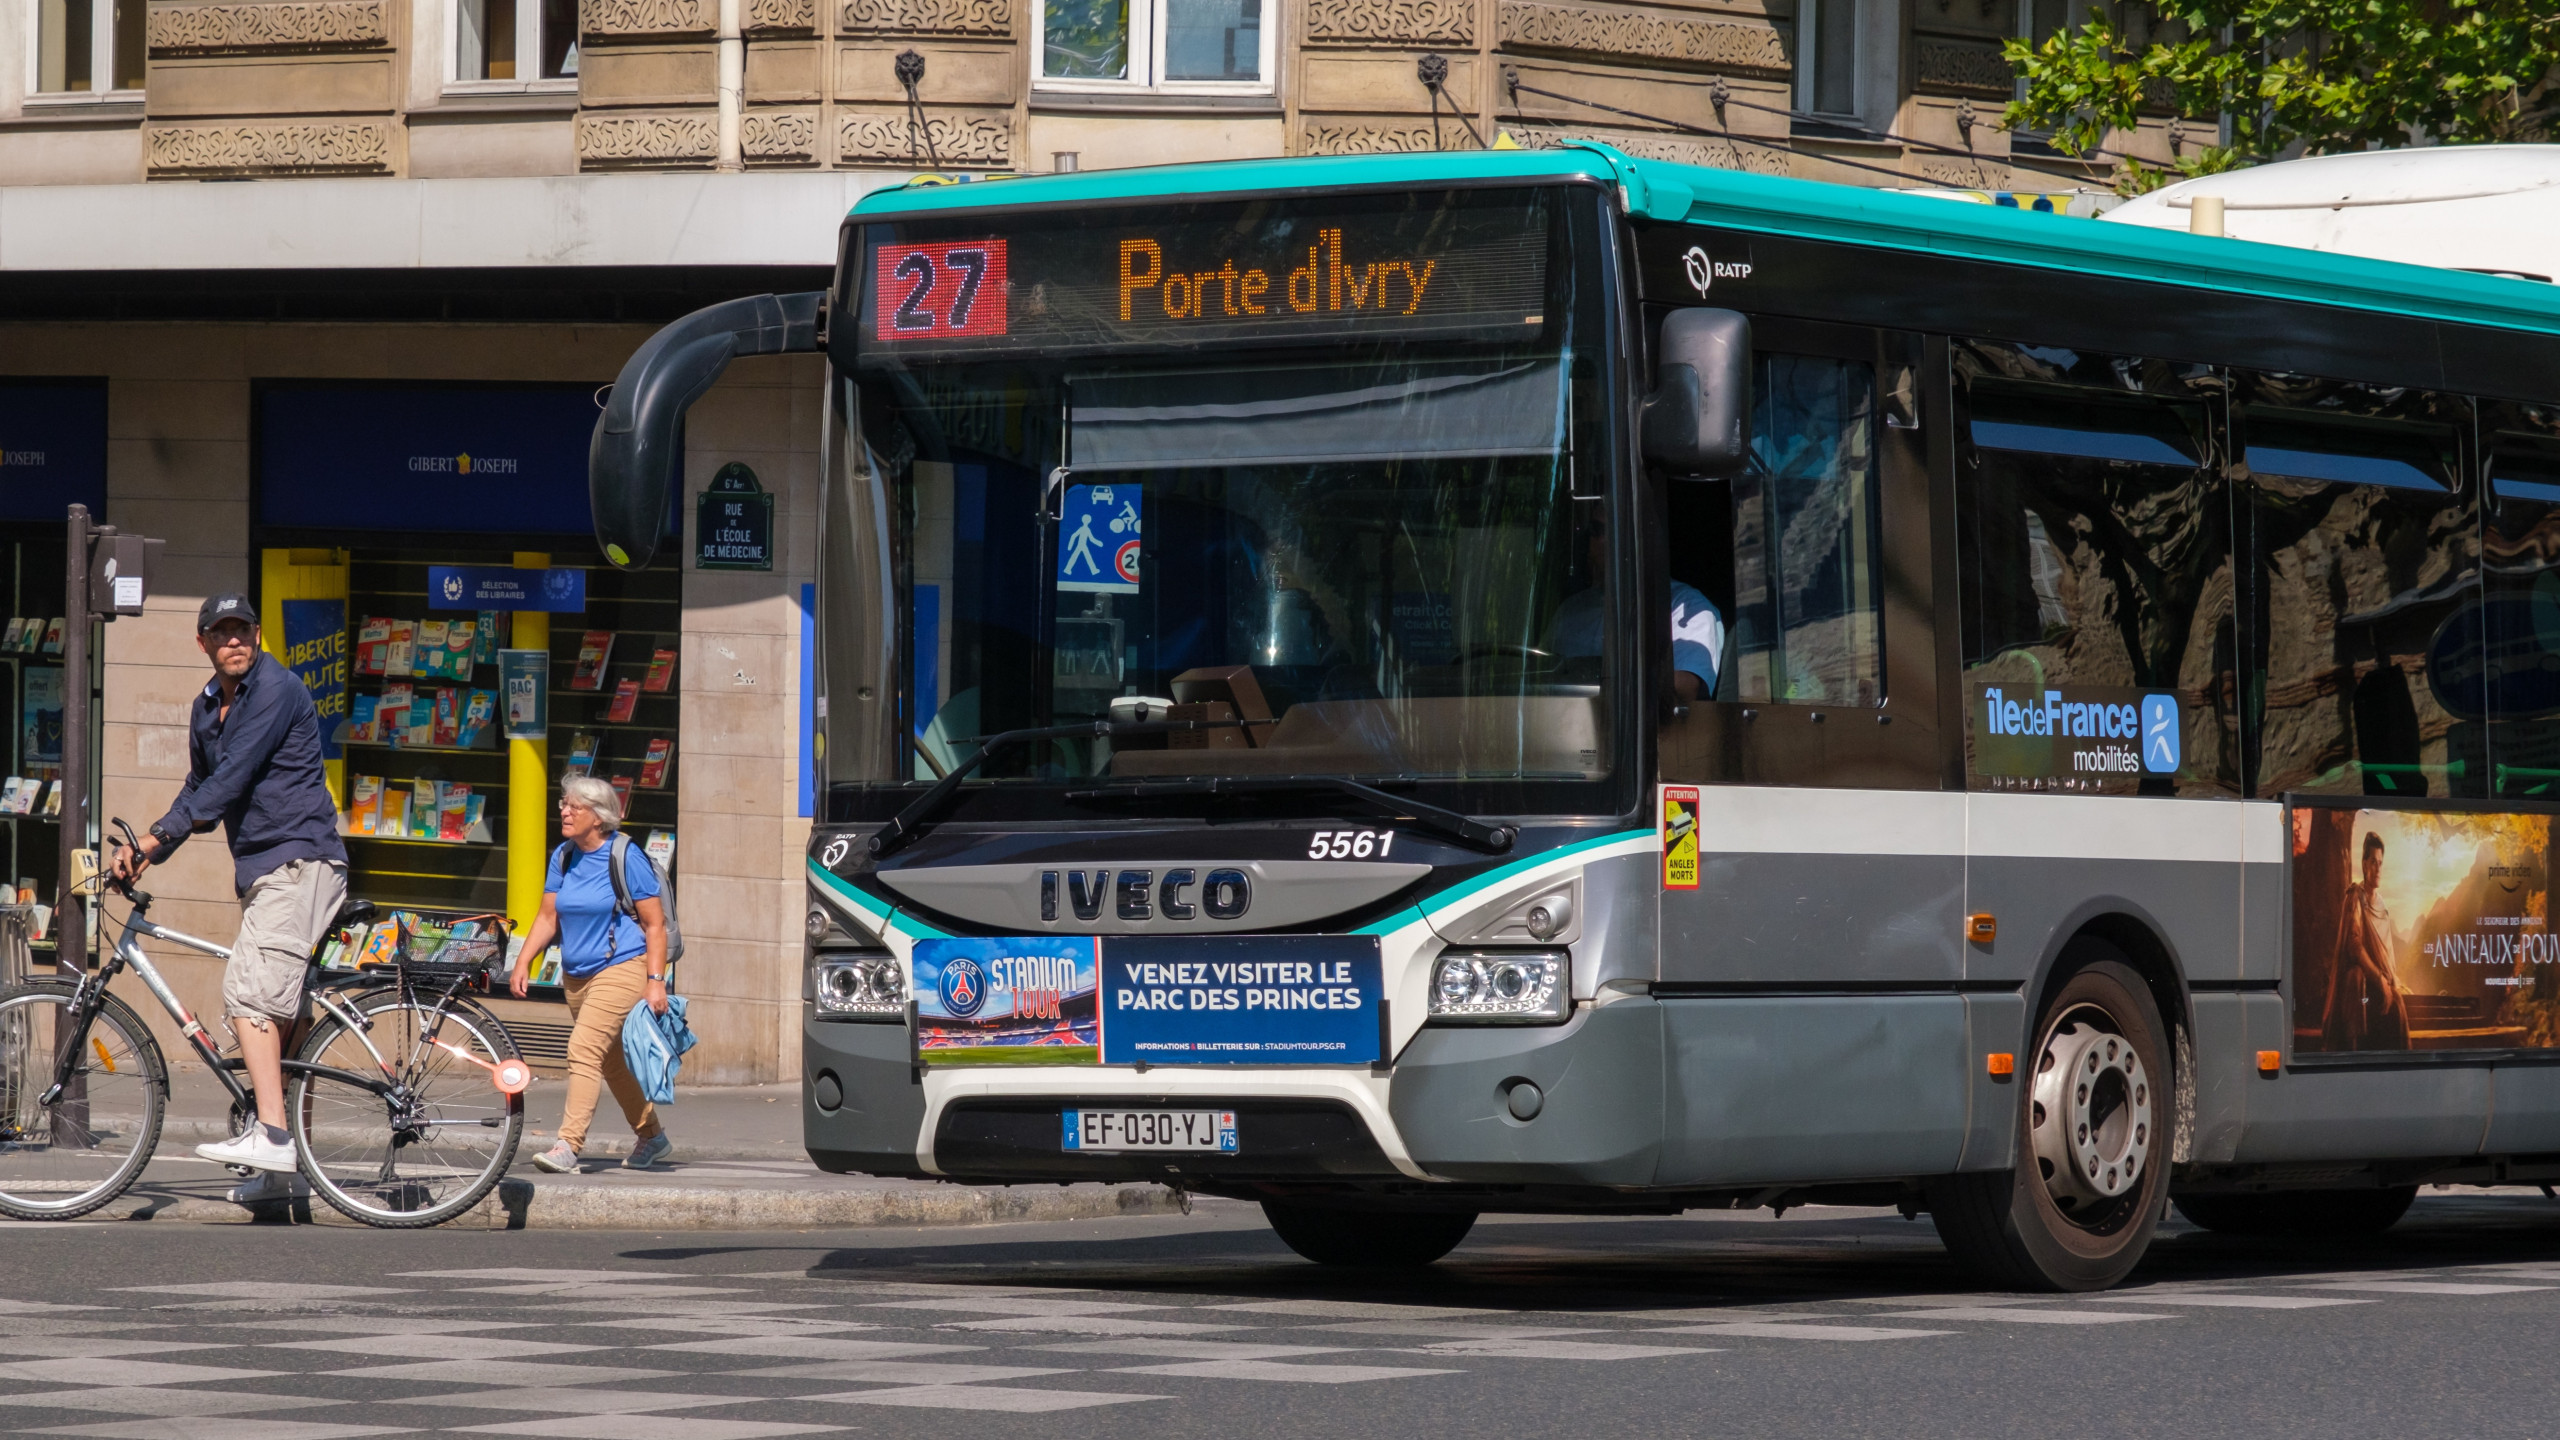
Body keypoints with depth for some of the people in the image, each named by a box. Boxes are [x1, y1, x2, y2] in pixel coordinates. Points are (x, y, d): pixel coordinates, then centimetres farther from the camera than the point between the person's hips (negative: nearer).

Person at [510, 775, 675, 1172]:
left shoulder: (627, 857, -10)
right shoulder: (563, 857, 8)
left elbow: (655, 924, -10)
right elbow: (548, 917, 9)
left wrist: (656, 981, -16)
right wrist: (523, 962, -4)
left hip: (621, 969, -8)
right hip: (576, 974, 8)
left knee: (584, 1049, -21)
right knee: (610, 1060, 16)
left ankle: (568, 1145, -26)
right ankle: (651, 1136, 33)